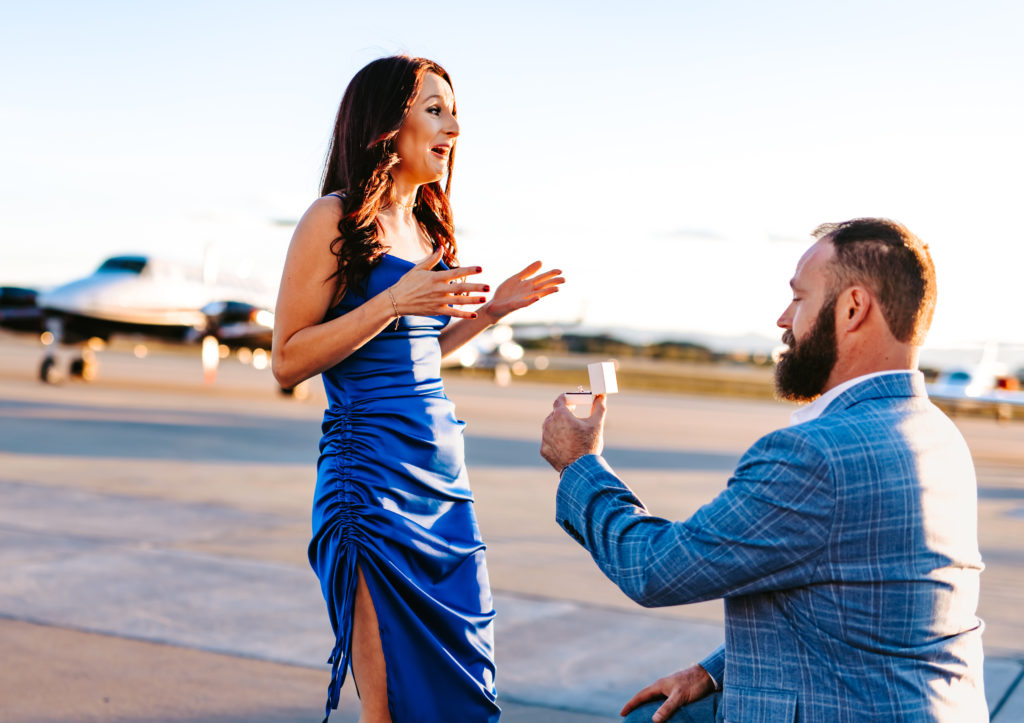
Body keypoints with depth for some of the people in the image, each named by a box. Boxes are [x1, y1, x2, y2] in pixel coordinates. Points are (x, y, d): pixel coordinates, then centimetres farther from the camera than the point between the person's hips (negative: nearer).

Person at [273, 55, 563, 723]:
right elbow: (288, 361, -9)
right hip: (371, 468, -8)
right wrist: (393, 300, -17)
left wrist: (489, 310, 14)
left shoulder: (426, 228, 15)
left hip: (445, 478, 8)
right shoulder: (336, 220, -6)